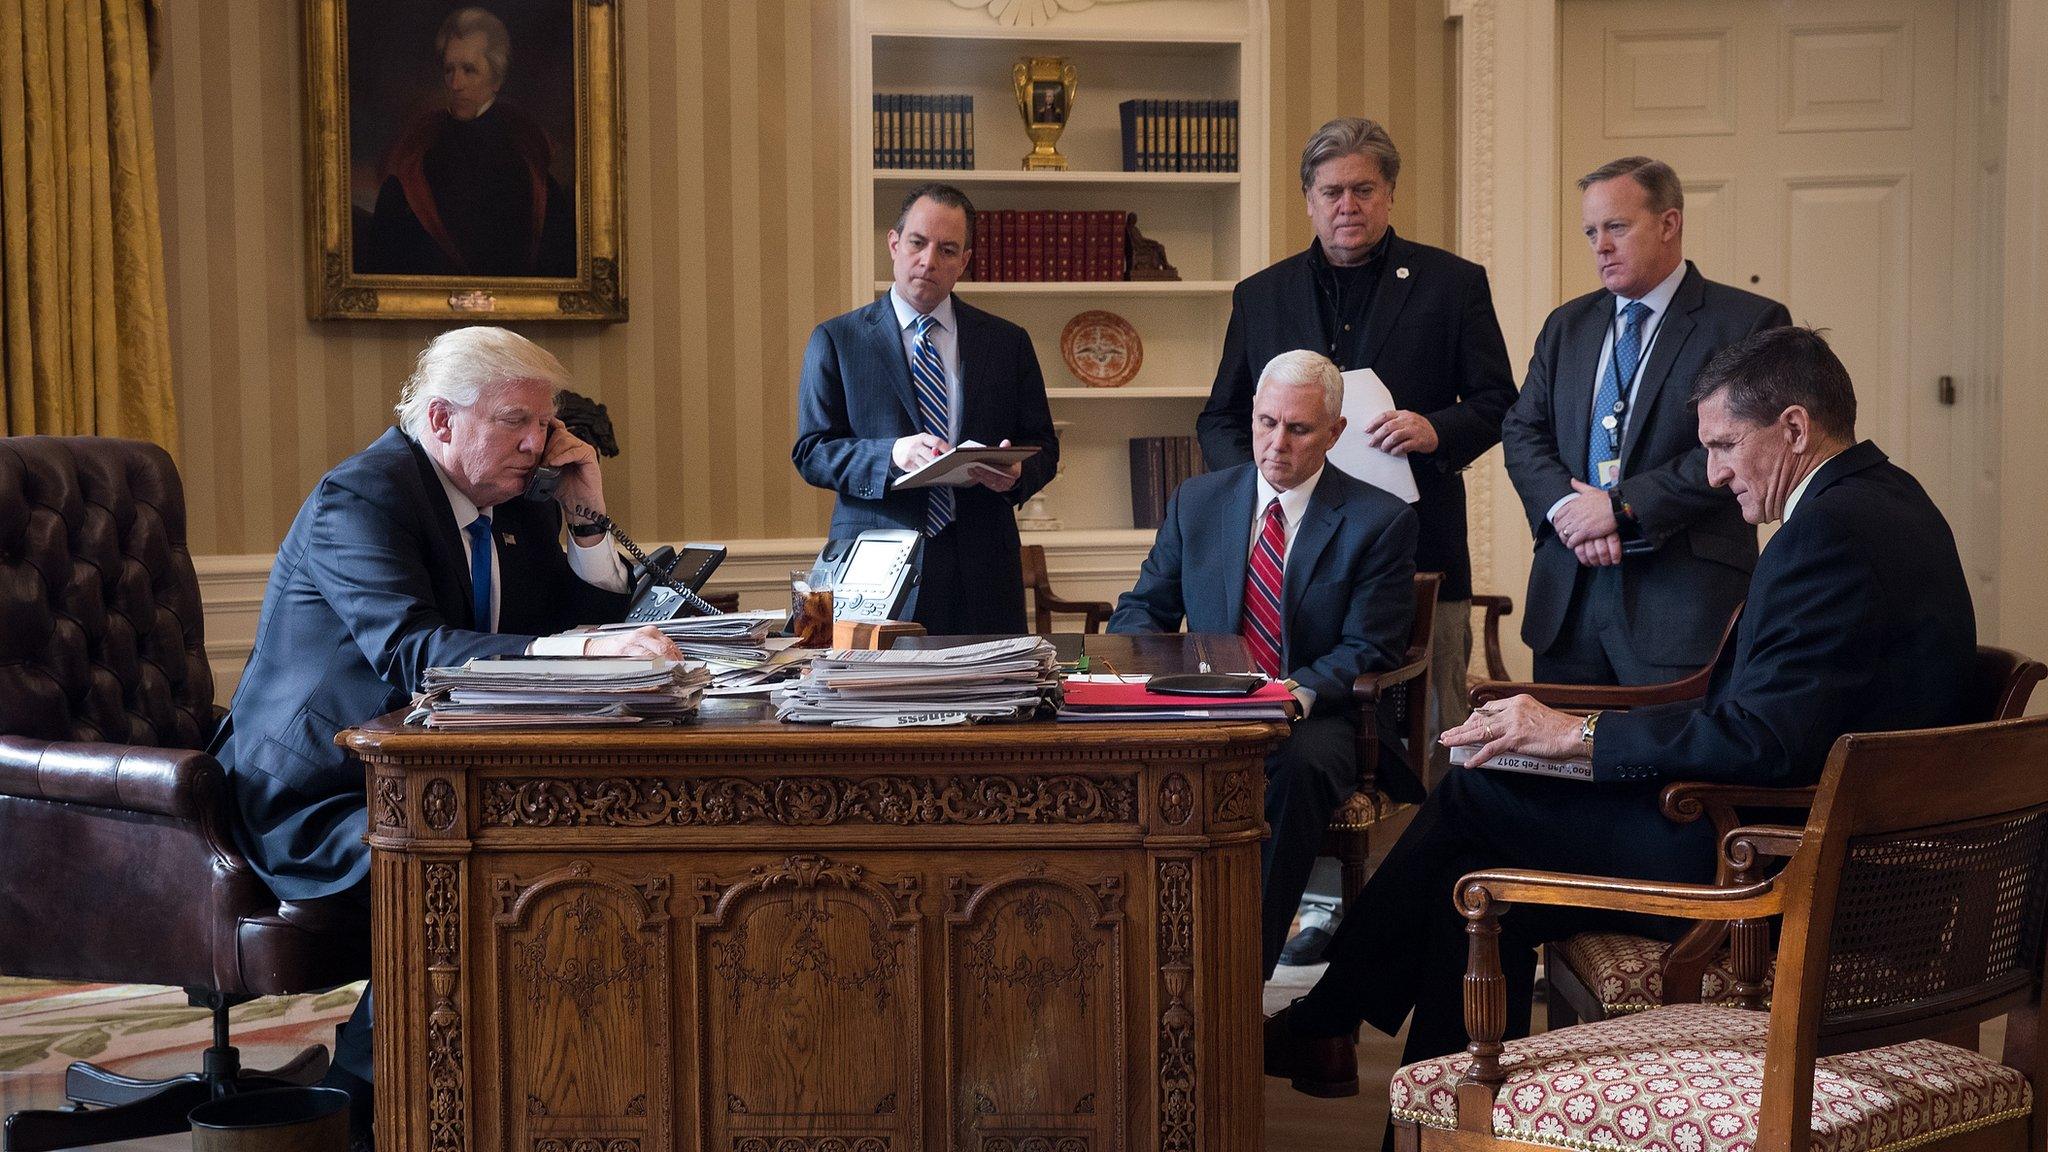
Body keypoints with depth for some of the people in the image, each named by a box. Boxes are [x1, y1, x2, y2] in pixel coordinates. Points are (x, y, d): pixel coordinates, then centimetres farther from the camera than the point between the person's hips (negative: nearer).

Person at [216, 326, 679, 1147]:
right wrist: (581, 649, -42)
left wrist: (586, 514, 0)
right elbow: (411, 650, -31)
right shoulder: (359, 496, -14)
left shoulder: (512, 508, 12)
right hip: (319, 801, -8)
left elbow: (595, 619, 14)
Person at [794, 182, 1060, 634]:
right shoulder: (836, 341, 5)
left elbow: (1042, 447, 12)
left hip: (981, 574, 2)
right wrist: (890, 455, -17)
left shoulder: (1008, 343, 11)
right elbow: (810, 452, 0)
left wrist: (1017, 473, -11)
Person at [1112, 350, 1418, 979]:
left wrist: (1303, 691, -23)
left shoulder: (1380, 521, 2)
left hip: (1313, 720, -2)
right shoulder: (1197, 501, 13)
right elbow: (1140, 609, 15)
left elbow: (1369, 652, -3)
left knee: (1300, 766, -38)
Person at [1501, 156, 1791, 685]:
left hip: (1683, 599, -5)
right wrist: (1563, 508, -8)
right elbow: (1521, 430, 11)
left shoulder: (1749, 323, -2)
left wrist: (1622, 506, -14)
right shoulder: (1566, 325, 17)